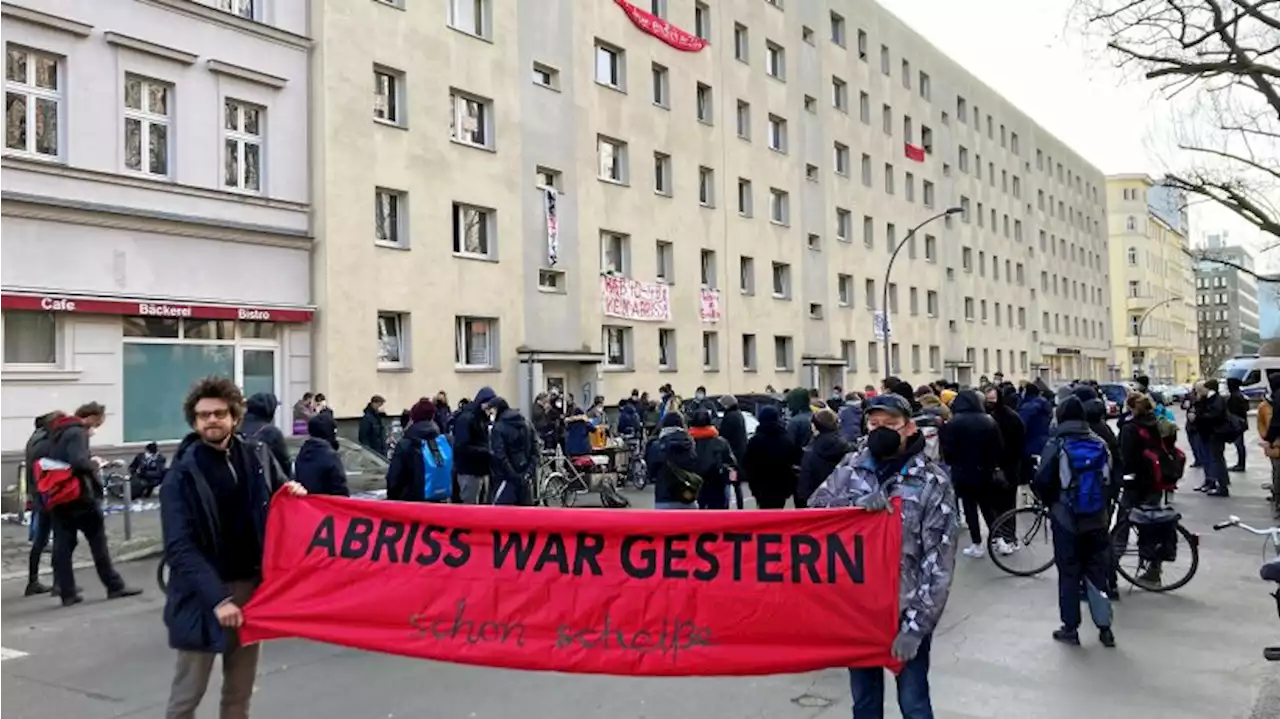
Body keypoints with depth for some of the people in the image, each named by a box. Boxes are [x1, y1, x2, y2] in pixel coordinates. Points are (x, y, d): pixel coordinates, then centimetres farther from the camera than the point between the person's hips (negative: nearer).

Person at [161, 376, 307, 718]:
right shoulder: (182, 474, -9)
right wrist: (217, 597, -26)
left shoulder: (257, 455, 3)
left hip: (252, 585, 4)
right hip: (203, 596, -4)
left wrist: (294, 493, -7)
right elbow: (180, 548, -16)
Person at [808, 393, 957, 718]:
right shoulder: (851, 466, 1)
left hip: (907, 611, -3)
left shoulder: (932, 481, -10)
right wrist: (856, 504, -22)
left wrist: (915, 625, -17)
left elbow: (939, 562, -12)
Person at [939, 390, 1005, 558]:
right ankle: (999, 540, 13)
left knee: (970, 509, 5)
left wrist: (952, 464, 7)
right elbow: (999, 449, 3)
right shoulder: (989, 421, -1)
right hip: (985, 473, 4)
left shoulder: (954, 423, -14)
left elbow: (948, 450, -12)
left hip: (963, 473, -4)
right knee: (988, 506, 17)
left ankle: (977, 546, 9)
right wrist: (991, 465, 15)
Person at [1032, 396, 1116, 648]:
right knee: (1097, 572, 12)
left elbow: (1041, 482, -12)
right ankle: (1105, 628, 15)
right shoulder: (1100, 444, 0)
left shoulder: (1056, 445, -11)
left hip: (1066, 519, -3)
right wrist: (1099, 500, 15)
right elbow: (1110, 478, 1)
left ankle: (1070, 628, 11)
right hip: (1097, 518, 3)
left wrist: (1051, 502, 6)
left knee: (1069, 574, 5)